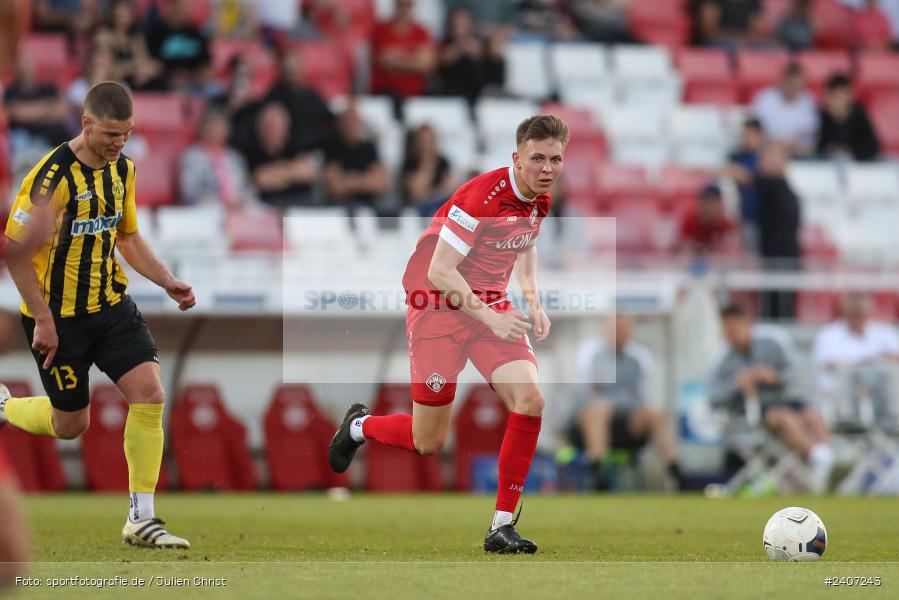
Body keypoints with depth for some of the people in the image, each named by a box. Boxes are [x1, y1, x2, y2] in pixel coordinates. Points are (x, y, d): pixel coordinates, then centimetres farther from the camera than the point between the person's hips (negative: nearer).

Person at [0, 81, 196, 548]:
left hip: (112, 307, 6)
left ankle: (141, 518, -5)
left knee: (150, 392, -12)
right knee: (70, 424, 7)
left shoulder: (122, 169, 3)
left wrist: (167, 281, 5)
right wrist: (43, 319, -18)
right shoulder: (53, 176, -20)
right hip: (59, 316, -6)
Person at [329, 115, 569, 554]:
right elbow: (439, 271, -25)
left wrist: (532, 299, 7)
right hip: (438, 305, -6)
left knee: (530, 399, -17)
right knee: (429, 443, 1)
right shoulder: (482, 196, -25)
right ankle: (360, 425, 36)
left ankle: (502, 526, -8)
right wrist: (488, 316, -28)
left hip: (491, 306, 6)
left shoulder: (540, 199, 0)